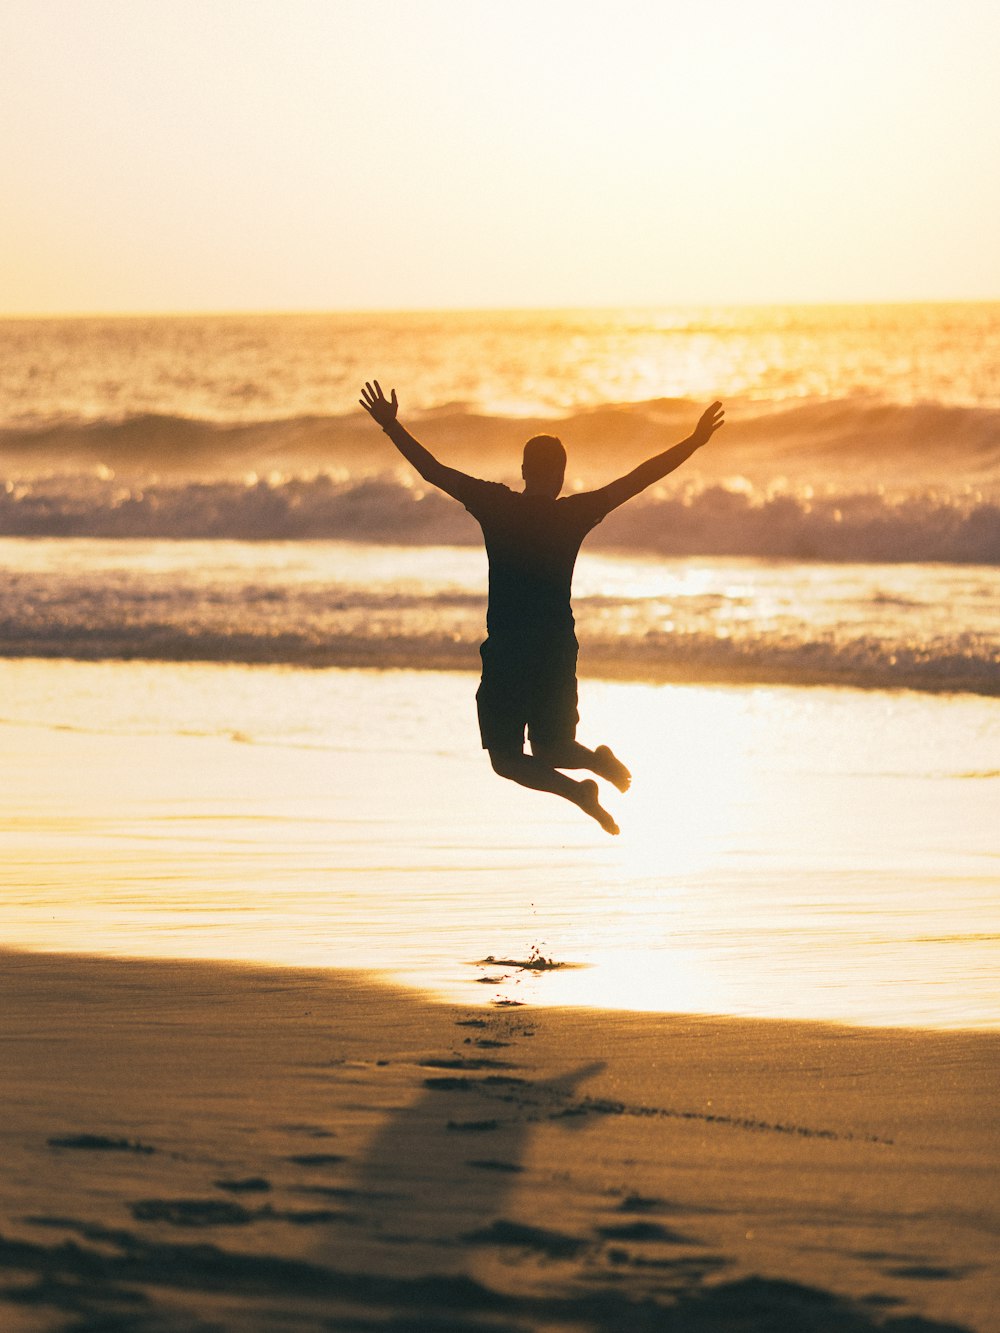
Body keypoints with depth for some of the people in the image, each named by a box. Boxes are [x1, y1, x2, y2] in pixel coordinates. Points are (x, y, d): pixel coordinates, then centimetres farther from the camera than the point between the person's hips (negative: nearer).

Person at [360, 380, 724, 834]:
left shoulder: (497, 506, -4)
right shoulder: (575, 513, -1)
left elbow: (433, 470, 1)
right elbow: (640, 478, 3)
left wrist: (391, 425, 12)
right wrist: (695, 441, 10)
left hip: (506, 652, -2)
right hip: (558, 651, 3)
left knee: (507, 757, 3)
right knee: (550, 748, 18)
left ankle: (577, 790, -23)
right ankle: (596, 759, -15)